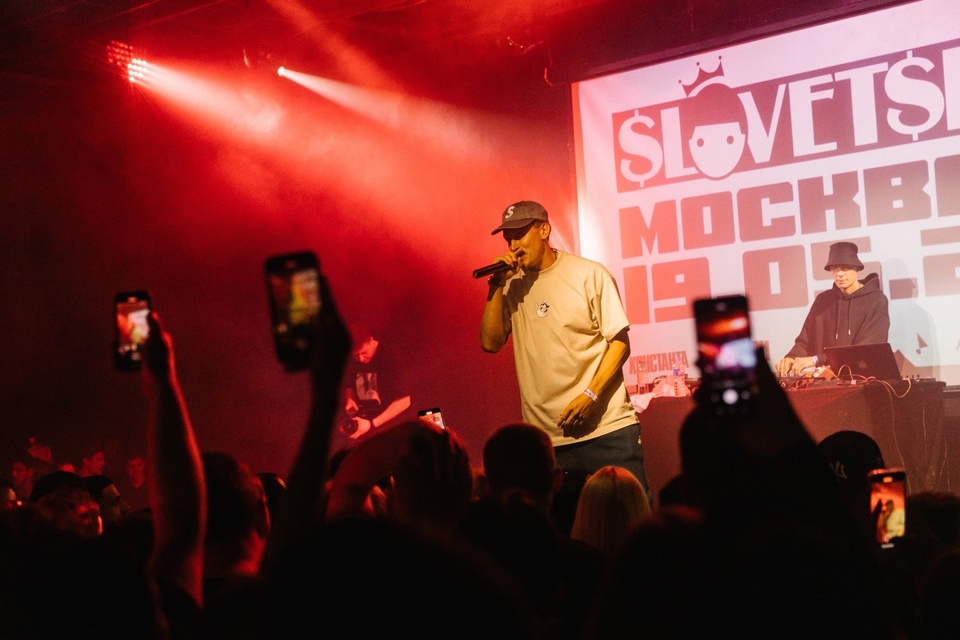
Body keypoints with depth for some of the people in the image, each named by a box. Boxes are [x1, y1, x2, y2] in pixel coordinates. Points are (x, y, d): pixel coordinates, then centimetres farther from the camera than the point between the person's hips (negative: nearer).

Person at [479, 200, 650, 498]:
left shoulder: (589, 275, 0)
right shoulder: (513, 288, 10)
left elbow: (620, 341, -3)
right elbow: (491, 342, 4)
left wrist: (590, 395, -15)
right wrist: (496, 286, -3)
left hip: (606, 428, -3)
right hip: (545, 437, 3)